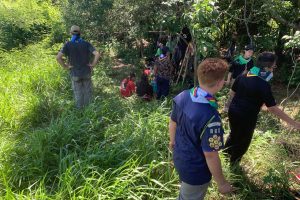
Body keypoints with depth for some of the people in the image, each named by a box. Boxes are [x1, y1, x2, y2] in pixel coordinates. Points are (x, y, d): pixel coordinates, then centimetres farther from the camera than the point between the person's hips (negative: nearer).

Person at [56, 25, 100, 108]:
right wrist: (93, 65, -7)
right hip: (86, 72, 1)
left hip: (75, 73, -1)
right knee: (88, 93, 17)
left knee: (78, 94, 15)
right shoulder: (86, 44, -8)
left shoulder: (68, 44, -10)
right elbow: (97, 54, -18)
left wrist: (65, 67, -7)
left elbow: (58, 57, -20)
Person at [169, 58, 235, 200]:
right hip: (196, 170, -6)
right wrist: (221, 183, -12)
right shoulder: (210, 118, -39)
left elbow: (172, 122, 0)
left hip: (179, 158, 6)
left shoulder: (182, 96, -16)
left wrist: (172, 140, 20)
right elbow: (210, 156, -29)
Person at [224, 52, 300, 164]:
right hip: (247, 117, -7)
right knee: (243, 141, 16)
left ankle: (226, 152, 49)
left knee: (234, 134, 29)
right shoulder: (263, 85, -22)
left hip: (233, 111, 7)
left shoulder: (242, 76, -2)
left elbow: (232, 93, 9)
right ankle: (233, 162, 34)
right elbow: (272, 108, -21)